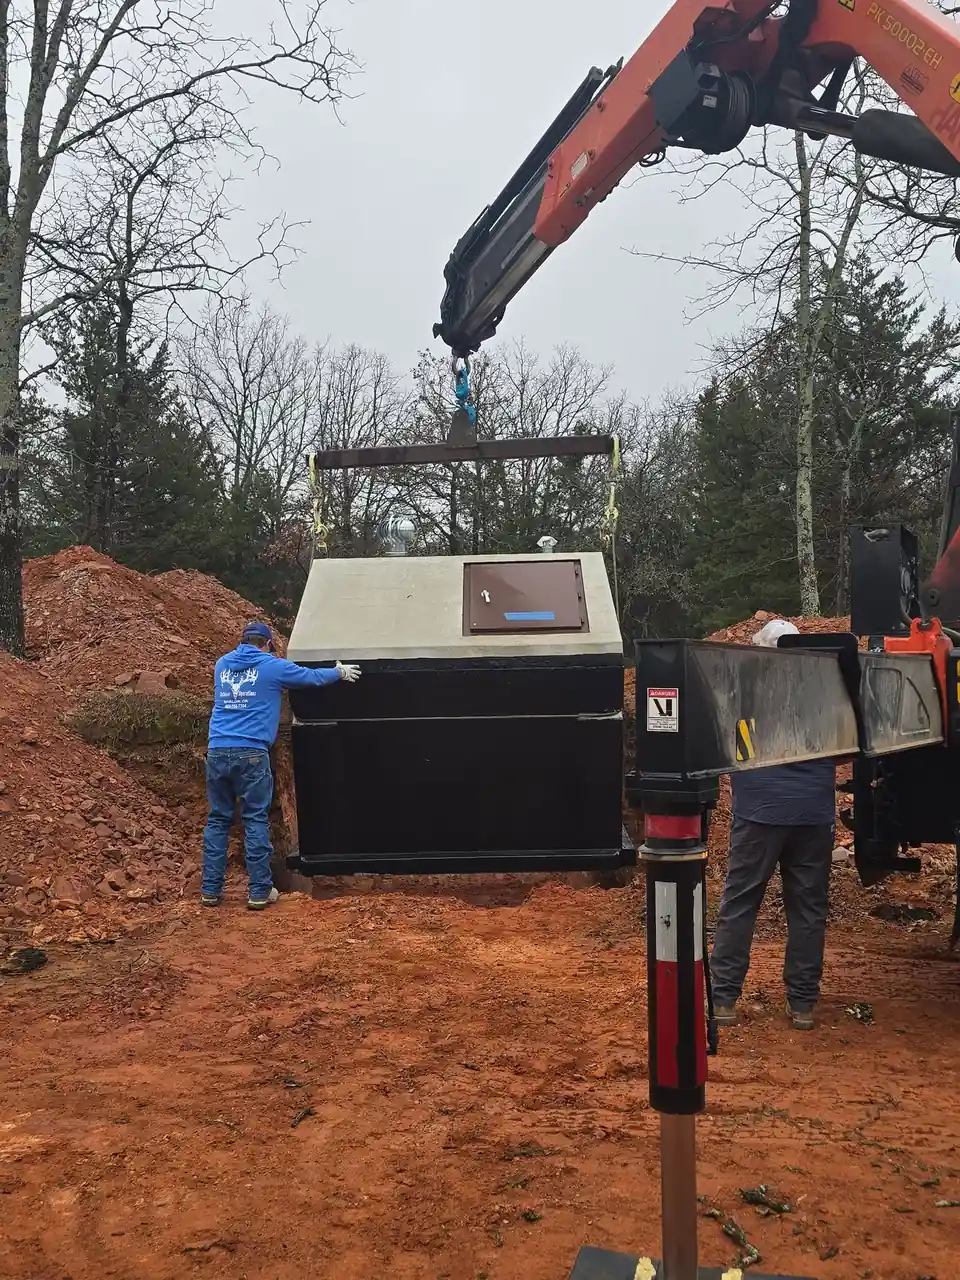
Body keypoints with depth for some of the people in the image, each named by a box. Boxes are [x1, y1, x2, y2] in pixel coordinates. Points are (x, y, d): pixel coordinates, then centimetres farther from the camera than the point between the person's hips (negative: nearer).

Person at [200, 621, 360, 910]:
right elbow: (312, 677, 15)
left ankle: (211, 890, 13)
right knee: (256, 821, 1)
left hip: (217, 752, 5)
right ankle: (259, 892, 5)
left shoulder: (223, 664, 18)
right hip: (251, 753, -4)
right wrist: (340, 672, 35)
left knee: (218, 821, 11)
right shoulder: (272, 667, 3)